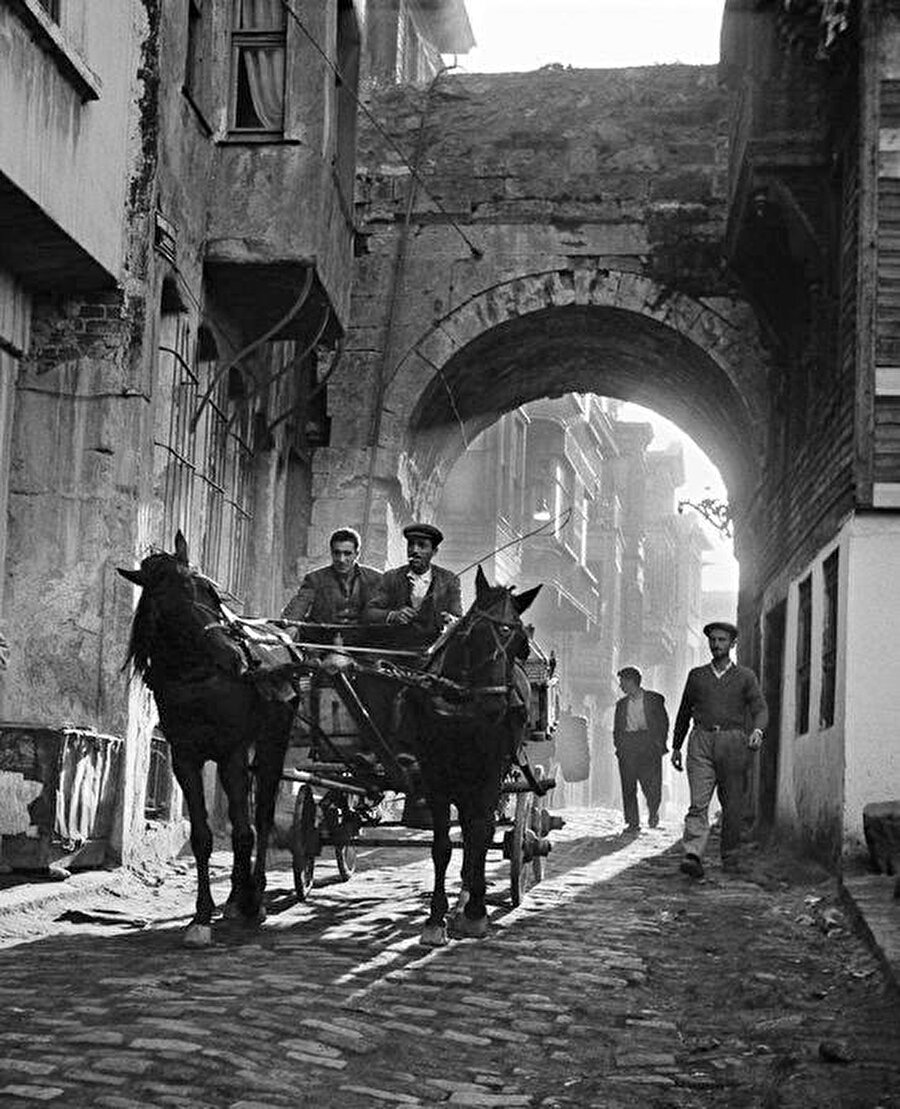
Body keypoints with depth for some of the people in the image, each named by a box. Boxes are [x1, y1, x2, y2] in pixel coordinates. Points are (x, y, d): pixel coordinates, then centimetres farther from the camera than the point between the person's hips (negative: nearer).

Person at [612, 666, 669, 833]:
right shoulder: (621, 703, 19)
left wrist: (659, 743, -6)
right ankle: (632, 822, 2)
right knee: (628, 787, -3)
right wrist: (618, 744, 4)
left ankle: (653, 811, 19)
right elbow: (617, 728, 20)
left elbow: (663, 723, 5)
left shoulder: (654, 699, 7)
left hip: (649, 745, -3)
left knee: (651, 784, -9)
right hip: (627, 747, 3)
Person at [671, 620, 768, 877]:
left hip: (732, 741, -1)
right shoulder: (696, 675, 16)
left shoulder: (745, 676, 9)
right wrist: (676, 746, 20)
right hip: (701, 741, 1)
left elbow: (760, 709, 0)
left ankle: (730, 856, 18)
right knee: (698, 802, -13)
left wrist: (757, 730, -21)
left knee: (732, 805, 3)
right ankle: (693, 856, -24)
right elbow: (684, 712, 23)